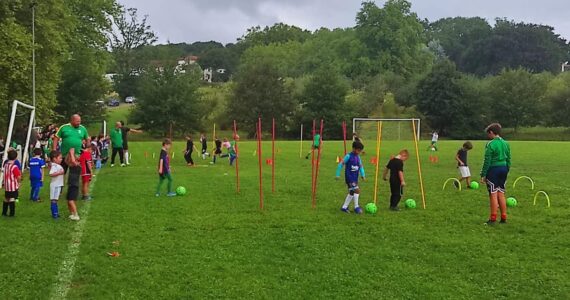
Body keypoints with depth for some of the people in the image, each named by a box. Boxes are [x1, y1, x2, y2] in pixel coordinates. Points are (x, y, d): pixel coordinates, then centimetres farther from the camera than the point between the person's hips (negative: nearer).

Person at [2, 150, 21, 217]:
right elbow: (18, 177, -20)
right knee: (12, 200, -2)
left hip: (6, 186, 7)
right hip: (13, 186, -7)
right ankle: (12, 213, 1)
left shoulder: (6, 164, 3)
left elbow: (5, 175, 11)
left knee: (6, 199, 18)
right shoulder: (14, 167, -19)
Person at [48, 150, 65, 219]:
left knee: (56, 199, 16)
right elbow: (51, 174, -31)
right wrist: (59, 173, -33)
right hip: (55, 185, -10)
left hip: (59, 185, 10)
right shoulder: (54, 166, -17)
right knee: (54, 199, -5)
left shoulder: (58, 166, 12)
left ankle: (56, 213, 22)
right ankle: (54, 214, -2)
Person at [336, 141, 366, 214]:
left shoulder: (358, 157, 8)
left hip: (355, 178, 8)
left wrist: (363, 175, 4)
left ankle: (344, 207, 22)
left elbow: (361, 166, 16)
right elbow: (341, 164, -11)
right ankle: (356, 207, -5)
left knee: (352, 192, 12)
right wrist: (338, 175, -10)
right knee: (357, 190, -15)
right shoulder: (349, 156, -13)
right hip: (349, 178, -8)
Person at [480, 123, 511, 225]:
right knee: (501, 194, 14)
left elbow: (487, 161, -14)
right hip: (503, 169, 7)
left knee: (493, 194, -2)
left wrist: (483, 175, -10)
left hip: (493, 169, -7)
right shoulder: (506, 143, 10)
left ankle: (493, 219, 1)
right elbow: (508, 160, 14)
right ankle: (503, 217, 18)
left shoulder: (490, 144, -13)